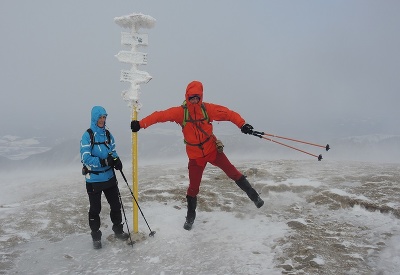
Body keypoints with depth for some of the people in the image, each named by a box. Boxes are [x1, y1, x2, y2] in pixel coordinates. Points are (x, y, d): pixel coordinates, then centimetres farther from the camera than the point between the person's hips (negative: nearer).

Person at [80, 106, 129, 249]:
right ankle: (96, 236, 28)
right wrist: (104, 161, -30)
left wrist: (116, 160, -13)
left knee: (116, 205, 15)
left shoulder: (108, 134, 4)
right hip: (94, 179, -5)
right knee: (95, 209, 9)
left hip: (109, 177, 5)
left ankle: (118, 230, 35)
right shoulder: (87, 135, -13)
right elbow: (86, 158, -19)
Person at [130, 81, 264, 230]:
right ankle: (190, 216, 29)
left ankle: (252, 194, 24)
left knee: (232, 172, 1)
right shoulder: (180, 112, -11)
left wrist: (242, 125, -24)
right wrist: (141, 123, -27)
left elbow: (227, 113, -12)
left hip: (212, 149, 0)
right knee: (193, 187, 8)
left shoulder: (208, 109, -10)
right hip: (195, 155, 0)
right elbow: (160, 115, -17)